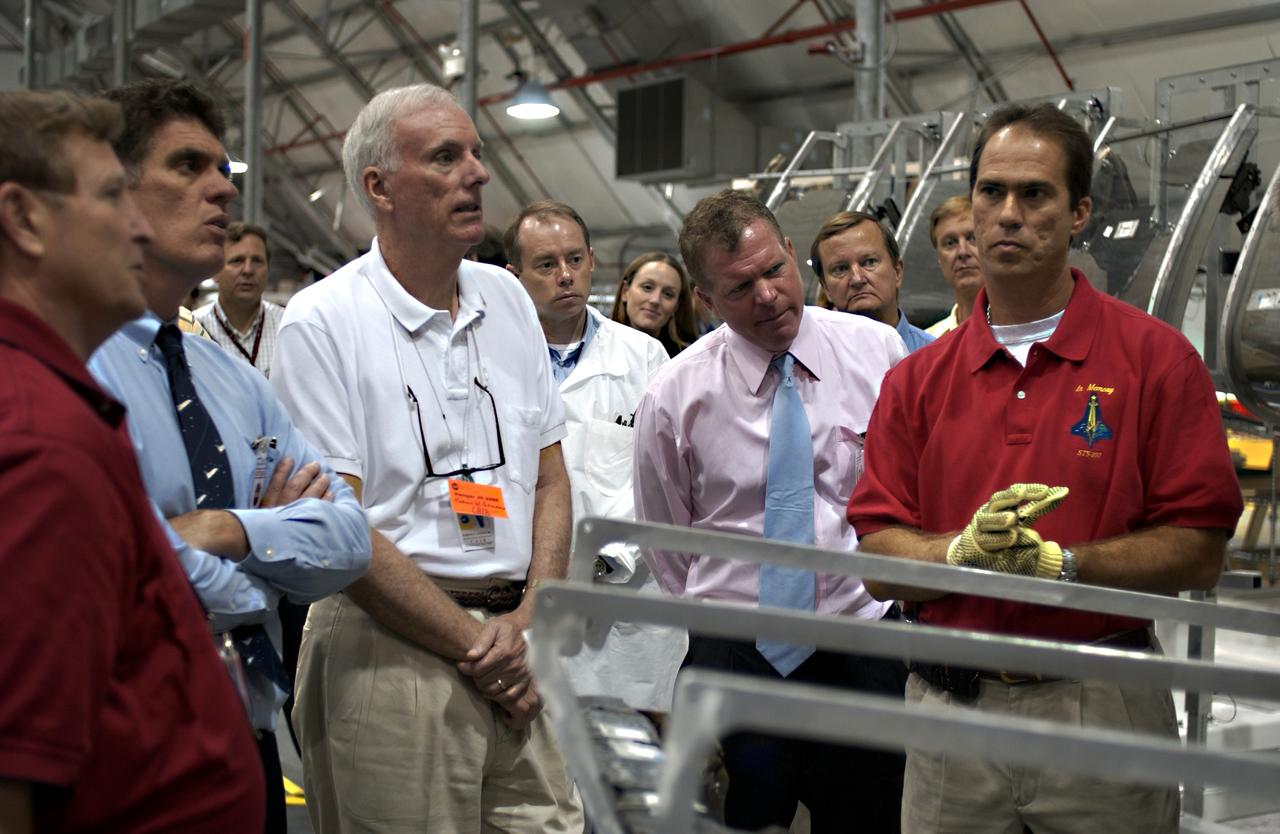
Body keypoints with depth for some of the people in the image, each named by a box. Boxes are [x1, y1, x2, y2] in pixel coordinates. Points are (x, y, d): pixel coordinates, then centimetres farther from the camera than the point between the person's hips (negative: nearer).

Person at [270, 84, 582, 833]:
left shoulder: (506, 299, 11)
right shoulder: (323, 322, -7)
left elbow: (551, 480, 13)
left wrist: (529, 619, -2)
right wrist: (475, 650, -10)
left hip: (520, 647, 5)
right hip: (390, 645, -5)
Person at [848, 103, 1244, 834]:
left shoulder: (1156, 358, -3)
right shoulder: (918, 381, 5)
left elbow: (1199, 551, -8)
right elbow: (879, 560, 0)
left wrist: (1059, 563, -19)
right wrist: (962, 550, -18)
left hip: (1102, 709, -2)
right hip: (950, 706, 2)